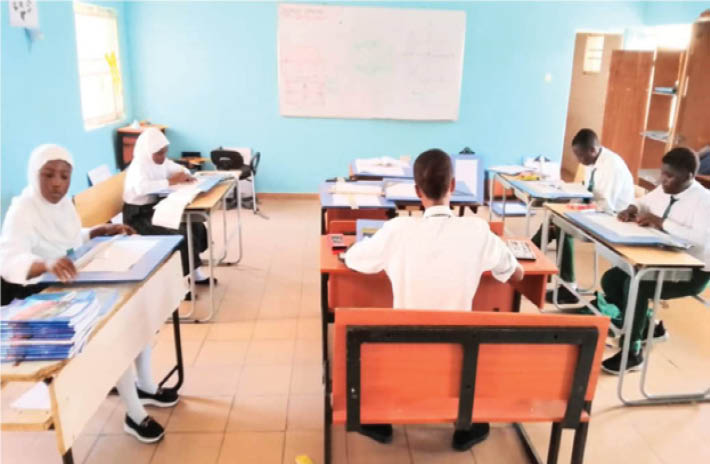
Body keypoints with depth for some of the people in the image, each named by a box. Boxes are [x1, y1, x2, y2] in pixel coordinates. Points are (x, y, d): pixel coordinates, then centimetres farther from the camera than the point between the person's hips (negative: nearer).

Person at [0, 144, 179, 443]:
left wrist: (103, 231, 3)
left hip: (76, 285, 8)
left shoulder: (63, 202, 3)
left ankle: (145, 387, 16)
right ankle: (134, 416, -7)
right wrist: (47, 264, -58)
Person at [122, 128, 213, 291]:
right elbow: (141, 188, -42)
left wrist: (185, 175, -6)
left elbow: (179, 169, 19)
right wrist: (171, 181, -37)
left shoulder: (160, 161, 3)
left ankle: (195, 273, 8)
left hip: (156, 209, 9)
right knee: (181, 236, -24)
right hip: (139, 217, -8)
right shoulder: (138, 167, -21)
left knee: (196, 227, -3)